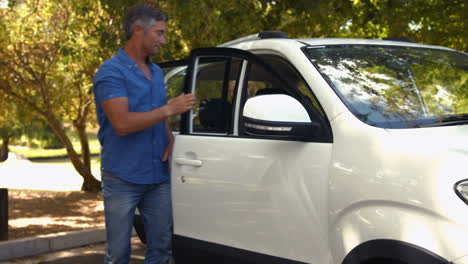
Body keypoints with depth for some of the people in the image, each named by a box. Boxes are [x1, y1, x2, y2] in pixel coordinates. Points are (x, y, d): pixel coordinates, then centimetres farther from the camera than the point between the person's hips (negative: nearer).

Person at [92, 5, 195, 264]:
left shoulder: (156, 72, 14)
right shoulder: (111, 72, -10)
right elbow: (122, 123, -21)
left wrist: (170, 138, 3)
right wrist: (170, 108, -18)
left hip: (158, 177, 7)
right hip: (123, 178, -7)